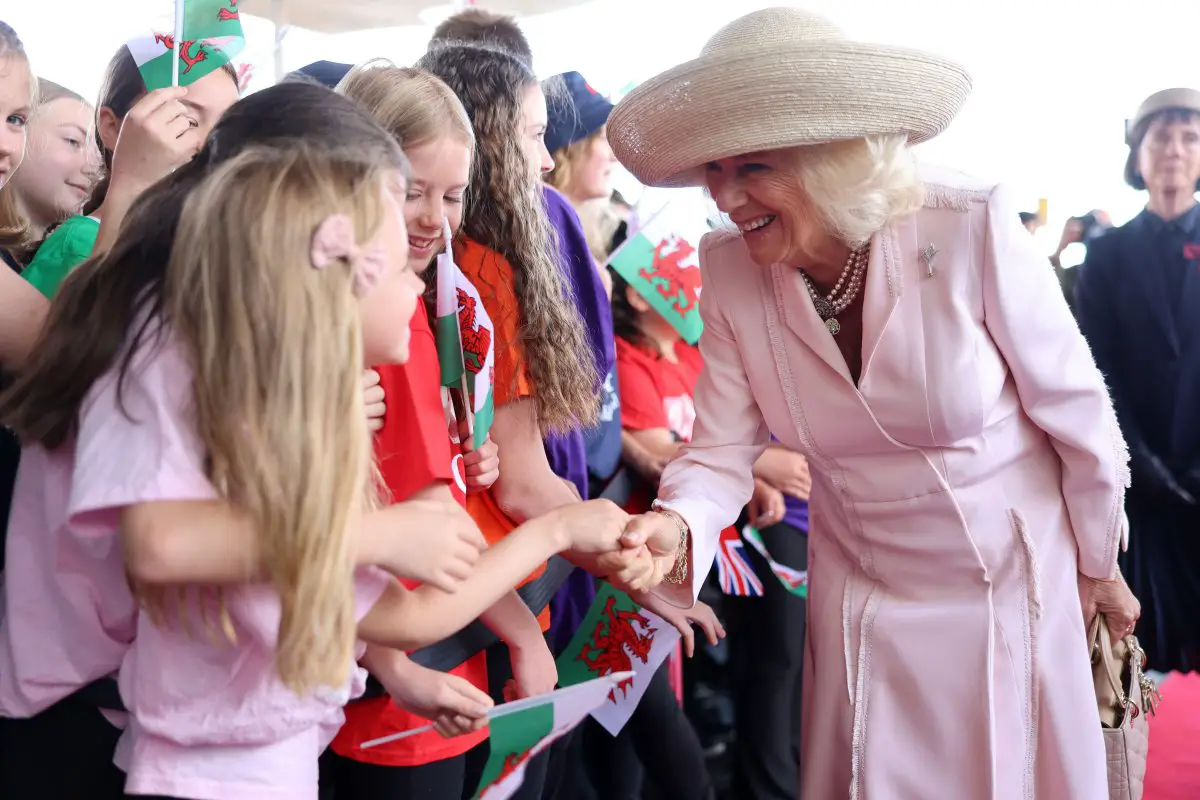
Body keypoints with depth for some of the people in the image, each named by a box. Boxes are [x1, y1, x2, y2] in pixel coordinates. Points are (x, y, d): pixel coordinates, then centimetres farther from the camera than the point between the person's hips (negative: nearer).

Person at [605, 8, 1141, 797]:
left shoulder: (972, 227, -25)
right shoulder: (731, 269, -13)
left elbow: (1076, 408, -12)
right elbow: (722, 452, -11)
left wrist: (1098, 566, 0)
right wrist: (676, 527, -34)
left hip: (1009, 579, -2)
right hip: (859, 597, 3)